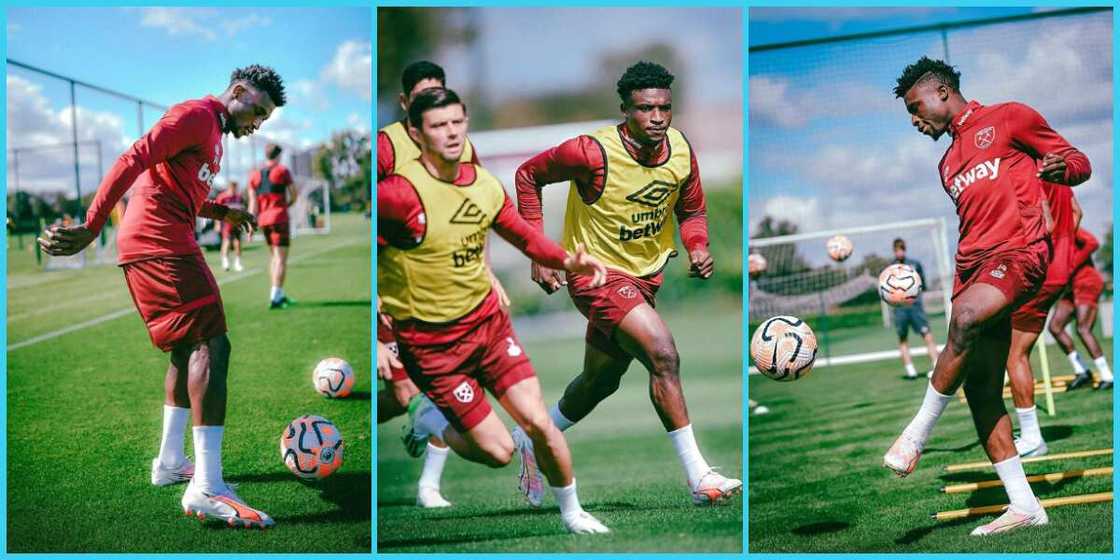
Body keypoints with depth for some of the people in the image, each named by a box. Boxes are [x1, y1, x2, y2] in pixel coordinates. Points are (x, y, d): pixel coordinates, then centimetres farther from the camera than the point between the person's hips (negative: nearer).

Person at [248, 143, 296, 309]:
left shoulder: (255, 175, 9)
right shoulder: (282, 171, -4)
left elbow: (253, 202, 5)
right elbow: (294, 194, 2)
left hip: (263, 220, 6)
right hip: (279, 218, -6)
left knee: (273, 256, 18)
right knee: (281, 258, -5)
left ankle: (279, 295, 21)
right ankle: (275, 297, -13)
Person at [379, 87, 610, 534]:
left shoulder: (484, 184, -1)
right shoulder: (400, 193, -23)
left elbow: (524, 236, 13)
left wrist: (568, 261, -4)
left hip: (488, 321, 5)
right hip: (432, 342, -5)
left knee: (538, 422, -1)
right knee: (498, 452, -3)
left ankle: (572, 514, 23)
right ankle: (429, 420, 27)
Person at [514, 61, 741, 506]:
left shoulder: (681, 151, -7)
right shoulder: (593, 153, -23)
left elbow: (692, 210, 10)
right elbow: (529, 174, -9)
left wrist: (698, 247, -11)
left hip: (644, 276, 7)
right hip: (595, 272, -7)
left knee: (601, 382, 20)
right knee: (663, 353, -25)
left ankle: (534, 442, 45)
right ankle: (698, 478, -21)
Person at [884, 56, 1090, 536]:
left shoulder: (1009, 118, 7)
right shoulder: (949, 163, 28)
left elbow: (1080, 163, 5)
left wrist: (1057, 167, -17)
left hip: (1020, 252, -8)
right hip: (973, 262, 8)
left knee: (965, 315, -36)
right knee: (980, 388, -2)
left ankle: (918, 433, -27)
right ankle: (1024, 505, 1)